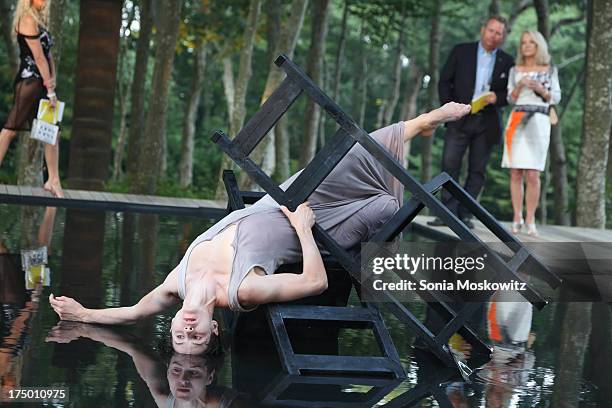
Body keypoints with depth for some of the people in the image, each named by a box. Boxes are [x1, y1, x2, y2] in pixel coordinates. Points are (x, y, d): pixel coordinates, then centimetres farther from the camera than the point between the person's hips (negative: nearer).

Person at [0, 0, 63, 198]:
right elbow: (38, 57, -14)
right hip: (29, 80, -10)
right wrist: (50, 90, -15)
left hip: (41, 82, 10)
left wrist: (52, 80, 1)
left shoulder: (39, 21, 19)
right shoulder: (27, 20, -9)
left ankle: (53, 180, 9)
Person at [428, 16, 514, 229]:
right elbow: (444, 82, 6)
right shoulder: (461, 51, 6)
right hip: (460, 120, -1)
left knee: (477, 170, 1)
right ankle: (448, 212, -5)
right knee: (449, 165, -9)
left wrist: (497, 98, -12)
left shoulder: (507, 62, 9)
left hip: (487, 123, 1)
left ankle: (464, 214, 7)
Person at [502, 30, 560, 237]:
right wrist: (519, 86, -7)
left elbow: (556, 98, 9)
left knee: (532, 174, -10)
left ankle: (530, 220, -8)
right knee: (515, 173, -3)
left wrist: (542, 90, -9)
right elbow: (511, 99, 11)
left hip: (538, 121, -2)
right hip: (517, 121, 2)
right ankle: (517, 218, 1)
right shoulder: (515, 70, 13)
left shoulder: (549, 70, 9)